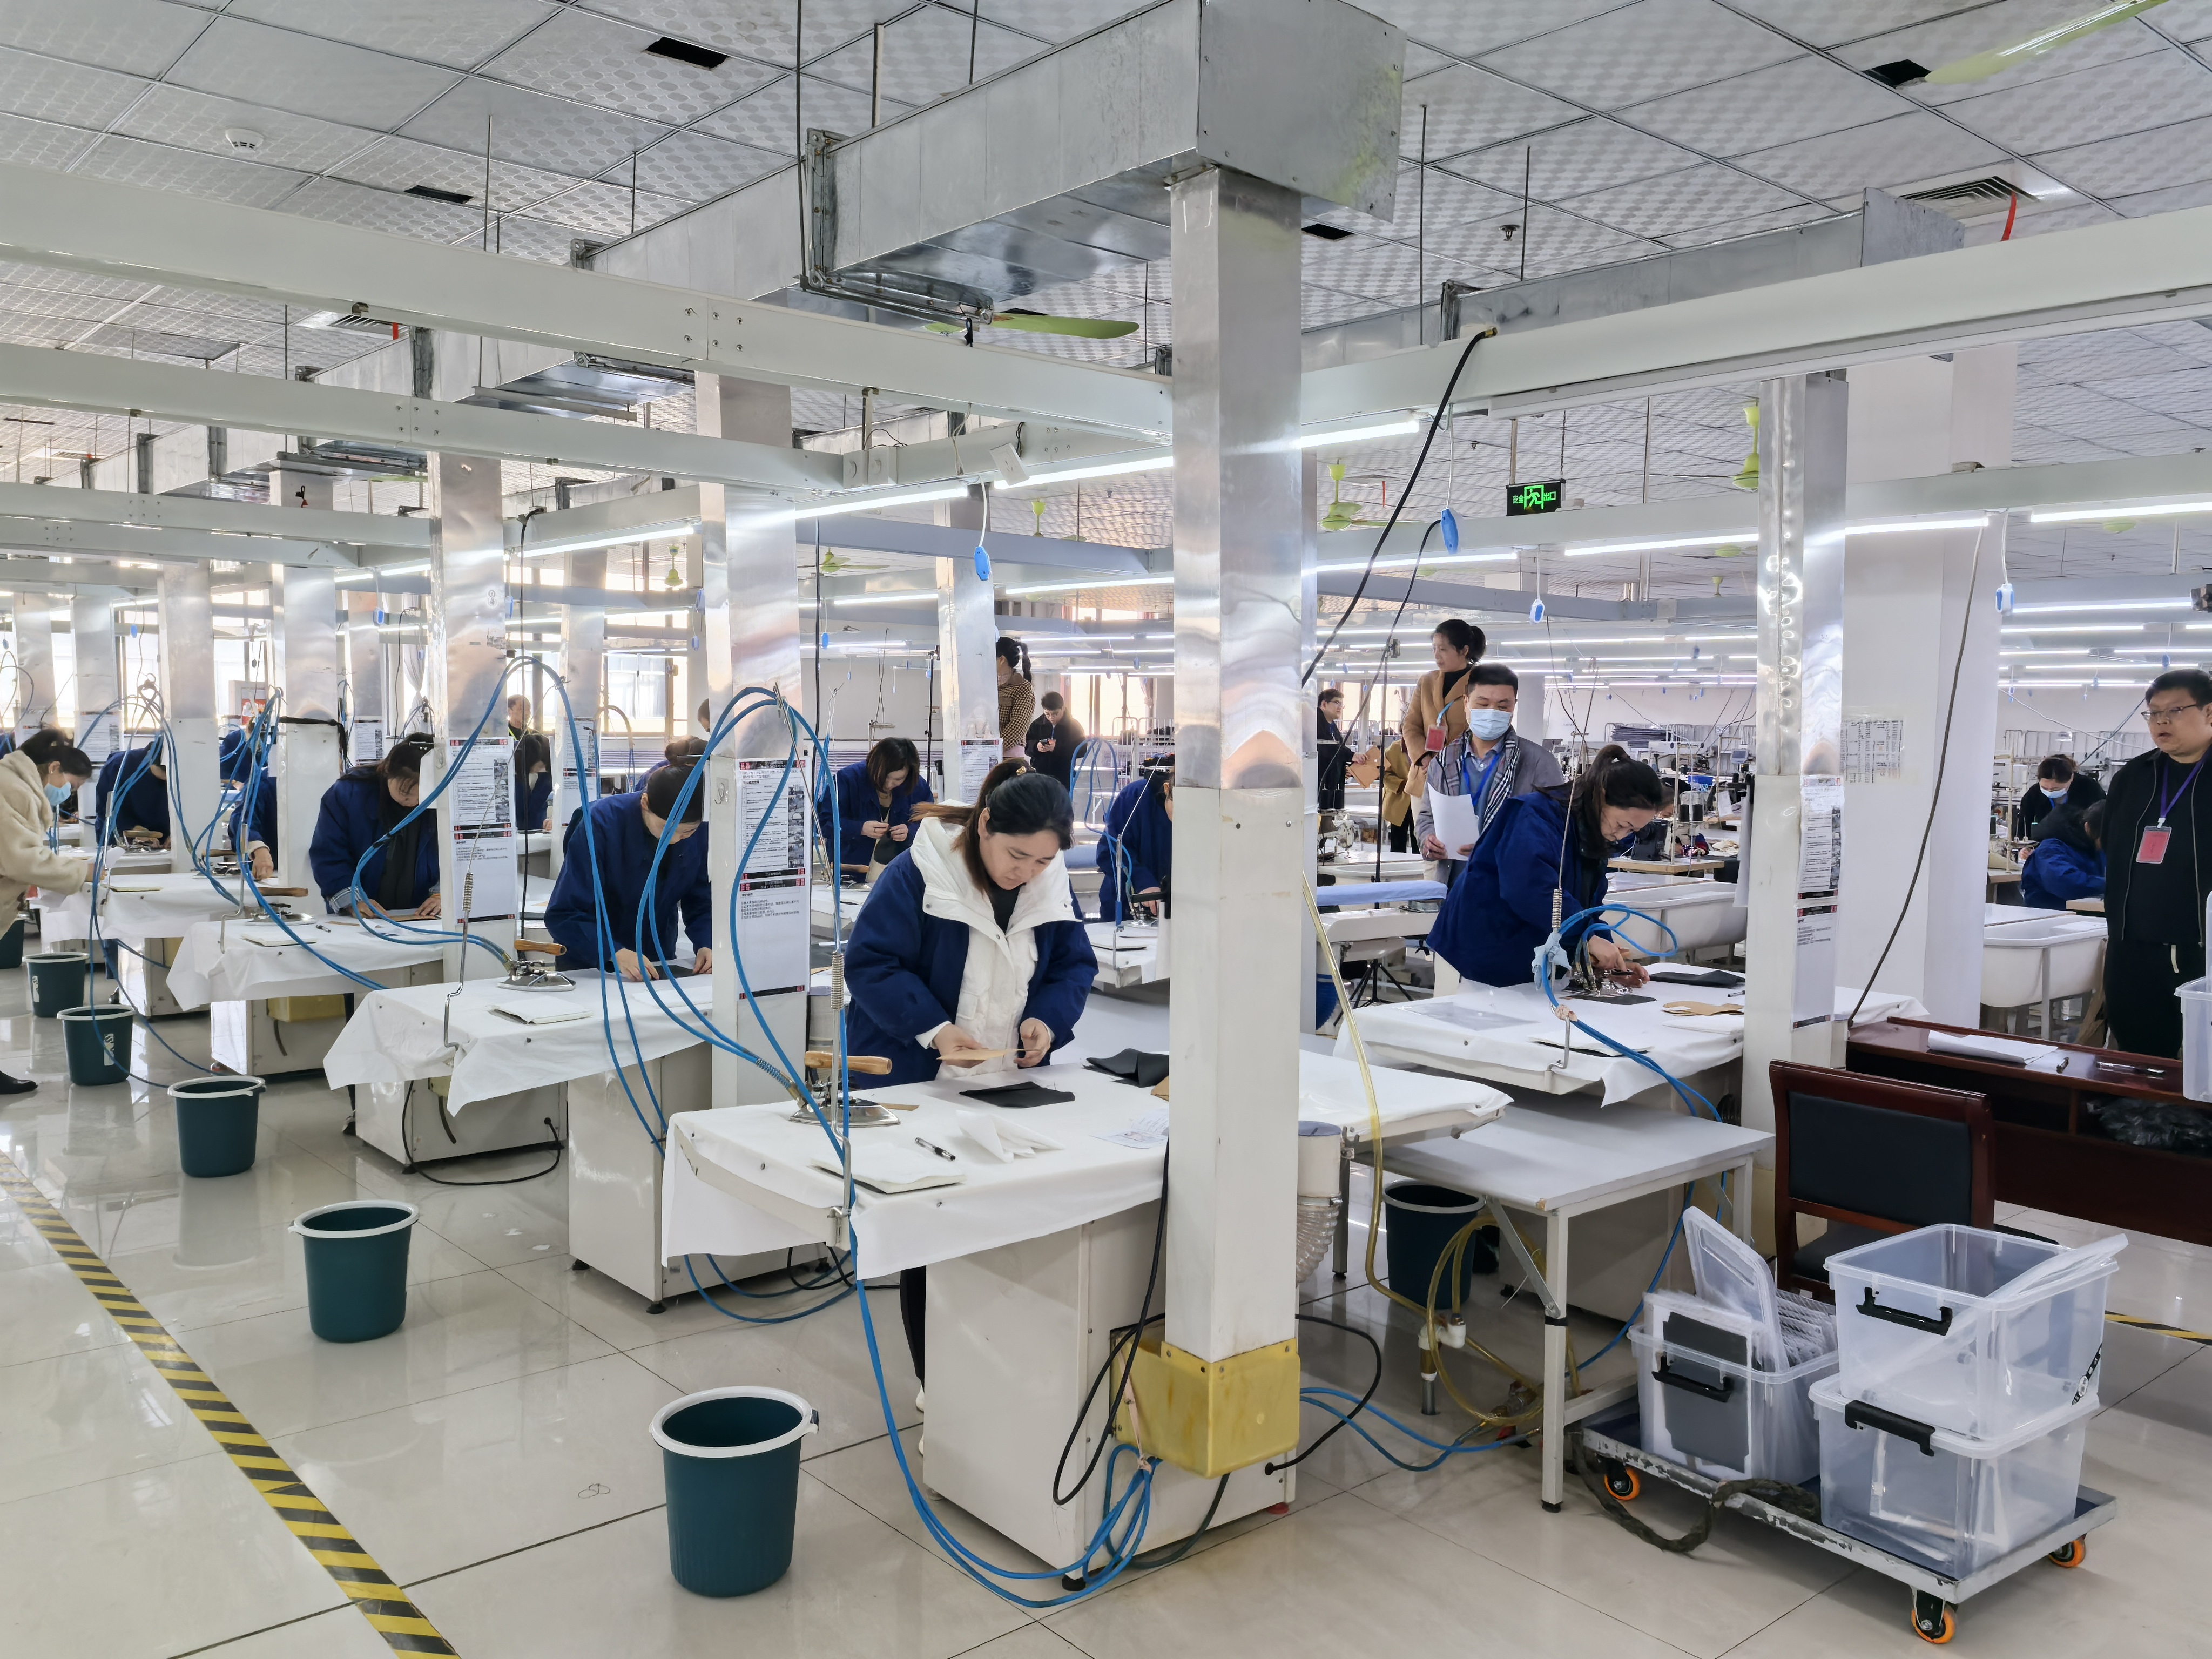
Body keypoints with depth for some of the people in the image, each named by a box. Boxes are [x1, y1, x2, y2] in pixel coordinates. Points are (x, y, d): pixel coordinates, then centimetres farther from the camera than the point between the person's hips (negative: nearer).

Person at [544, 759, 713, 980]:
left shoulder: (702, 831, -11)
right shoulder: (604, 822, -20)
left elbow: (702, 904, -2)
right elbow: (563, 915, -21)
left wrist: (707, 945, -21)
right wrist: (615, 953, -34)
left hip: (659, 965, 2)